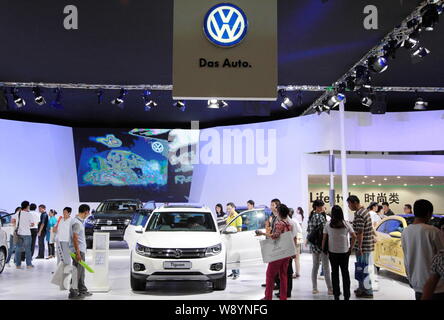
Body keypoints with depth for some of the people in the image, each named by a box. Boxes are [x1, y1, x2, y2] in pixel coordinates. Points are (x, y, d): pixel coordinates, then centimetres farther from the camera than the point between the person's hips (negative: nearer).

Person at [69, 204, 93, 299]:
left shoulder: (80, 221, 13)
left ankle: (82, 290, 25)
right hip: (78, 251, -10)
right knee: (76, 272, -4)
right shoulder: (76, 222, -18)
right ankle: (73, 292, 2)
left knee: (81, 272, 16)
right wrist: (78, 253, -24)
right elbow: (75, 238, -22)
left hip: (81, 250, 10)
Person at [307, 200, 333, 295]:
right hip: (321, 244, -8)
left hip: (313, 244, 8)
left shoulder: (311, 216, 9)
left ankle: (314, 288, 15)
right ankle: (330, 289, 1)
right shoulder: (321, 217, -14)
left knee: (315, 266, 12)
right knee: (326, 267, -2)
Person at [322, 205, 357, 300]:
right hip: (344, 251, 0)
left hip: (332, 252, 0)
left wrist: (323, 249, 8)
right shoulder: (346, 224, -4)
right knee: (345, 272, 9)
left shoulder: (328, 225, -6)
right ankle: (346, 295, 10)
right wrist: (351, 248, 3)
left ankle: (336, 295, 12)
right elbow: (354, 237, -7)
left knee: (335, 273, 8)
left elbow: (324, 238, -3)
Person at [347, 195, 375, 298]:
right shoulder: (364, 210, 11)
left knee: (363, 268, -1)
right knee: (361, 267, 18)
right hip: (368, 243, 10)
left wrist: (359, 247, -20)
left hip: (363, 246, -10)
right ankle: (362, 288, 29)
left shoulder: (359, 215, -21)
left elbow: (360, 233, -23)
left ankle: (368, 291, 6)